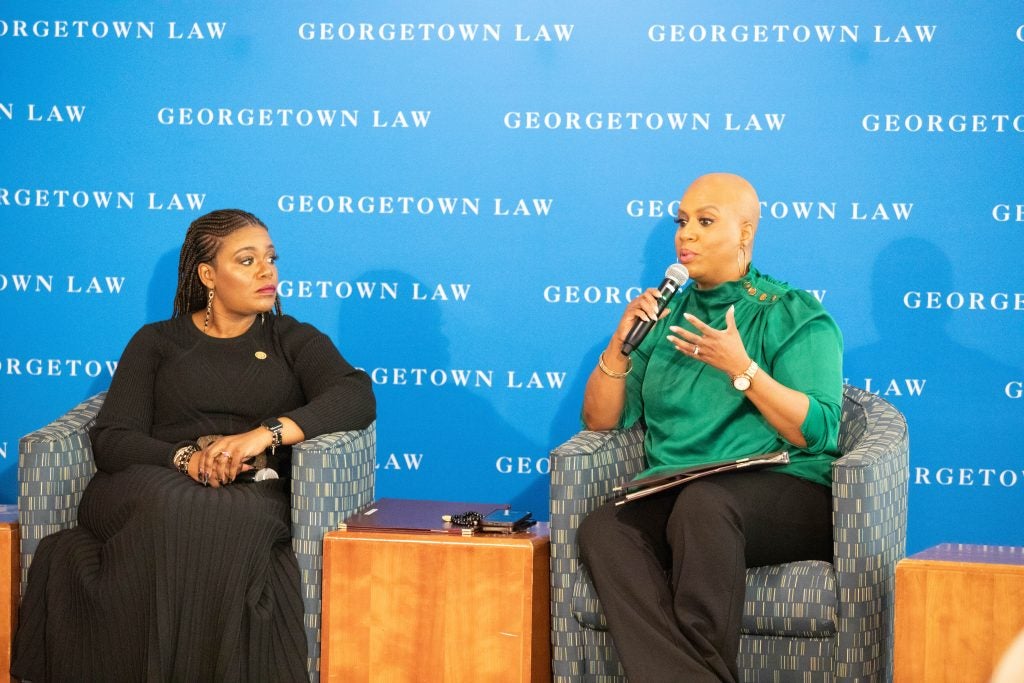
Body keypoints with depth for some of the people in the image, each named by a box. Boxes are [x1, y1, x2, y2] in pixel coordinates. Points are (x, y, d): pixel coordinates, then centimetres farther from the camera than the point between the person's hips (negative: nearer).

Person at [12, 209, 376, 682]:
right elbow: (111, 439, 7)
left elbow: (357, 396, -1)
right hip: (153, 482, 0)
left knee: (242, 519, -39)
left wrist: (264, 434, -18)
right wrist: (186, 458, -16)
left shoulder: (294, 340, 20)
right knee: (175, 507, -39)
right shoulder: (156, 342, 20)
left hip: (253, 492, 0)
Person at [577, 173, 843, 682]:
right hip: (671, 499, 4)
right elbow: (600, 421, 17)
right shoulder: (665, 315, 22)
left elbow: (817, 433, -6)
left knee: (702, 502, -39)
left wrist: (741, 369, -15)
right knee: (603, 527, -30)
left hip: (782, 492, -4)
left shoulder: (797, 317, 8)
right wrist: (620, 346, 1)